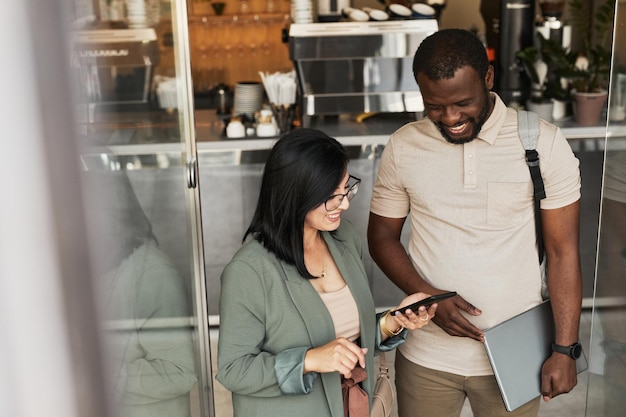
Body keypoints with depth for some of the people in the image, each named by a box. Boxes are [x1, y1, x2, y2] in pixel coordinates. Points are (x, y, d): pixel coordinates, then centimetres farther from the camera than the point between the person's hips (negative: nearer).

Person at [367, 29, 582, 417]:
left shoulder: (543, 143, -10)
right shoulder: (403, 146, -5)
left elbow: (563, 251, -6)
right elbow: (382, 237, 3)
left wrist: (564, 349, -9)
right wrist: (429, 296, -13)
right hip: (426, 355, 1)